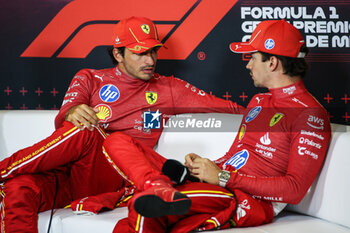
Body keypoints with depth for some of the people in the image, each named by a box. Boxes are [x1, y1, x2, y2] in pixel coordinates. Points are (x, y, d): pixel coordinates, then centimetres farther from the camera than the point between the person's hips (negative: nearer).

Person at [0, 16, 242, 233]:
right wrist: (71, 113, -23)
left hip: (114, 179, 0)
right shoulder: (89, 78, 18)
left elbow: (225, 107, 18)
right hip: (66, 177, 1)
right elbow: (62, 120, 1)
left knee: (84, 133, -30)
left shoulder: (169, 89, 21)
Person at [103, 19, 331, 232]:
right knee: (118, 141, -10)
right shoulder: (259, 101, 25)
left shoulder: (310, 114, -6)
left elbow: (295, 189, -15)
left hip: (250, 202, -10)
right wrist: (202, 165, 5)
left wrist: (223, 178, -14)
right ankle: (162, 189, -33)